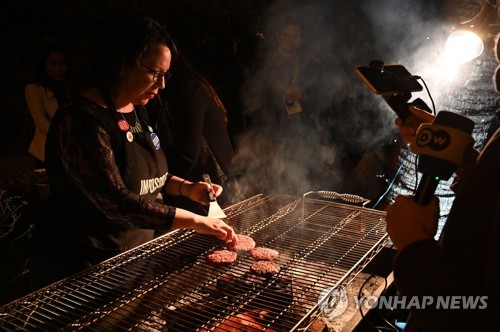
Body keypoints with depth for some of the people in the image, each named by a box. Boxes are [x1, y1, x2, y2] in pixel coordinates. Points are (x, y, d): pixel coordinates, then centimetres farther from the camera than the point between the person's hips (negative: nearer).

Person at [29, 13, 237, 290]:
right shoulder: (80, 121, -23)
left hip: (136, 250, 8)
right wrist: (194, 221, -28)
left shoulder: (136, 111, 5)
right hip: (82, 266, -8)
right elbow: (116, 201, -30)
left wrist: (187, 188, -1)